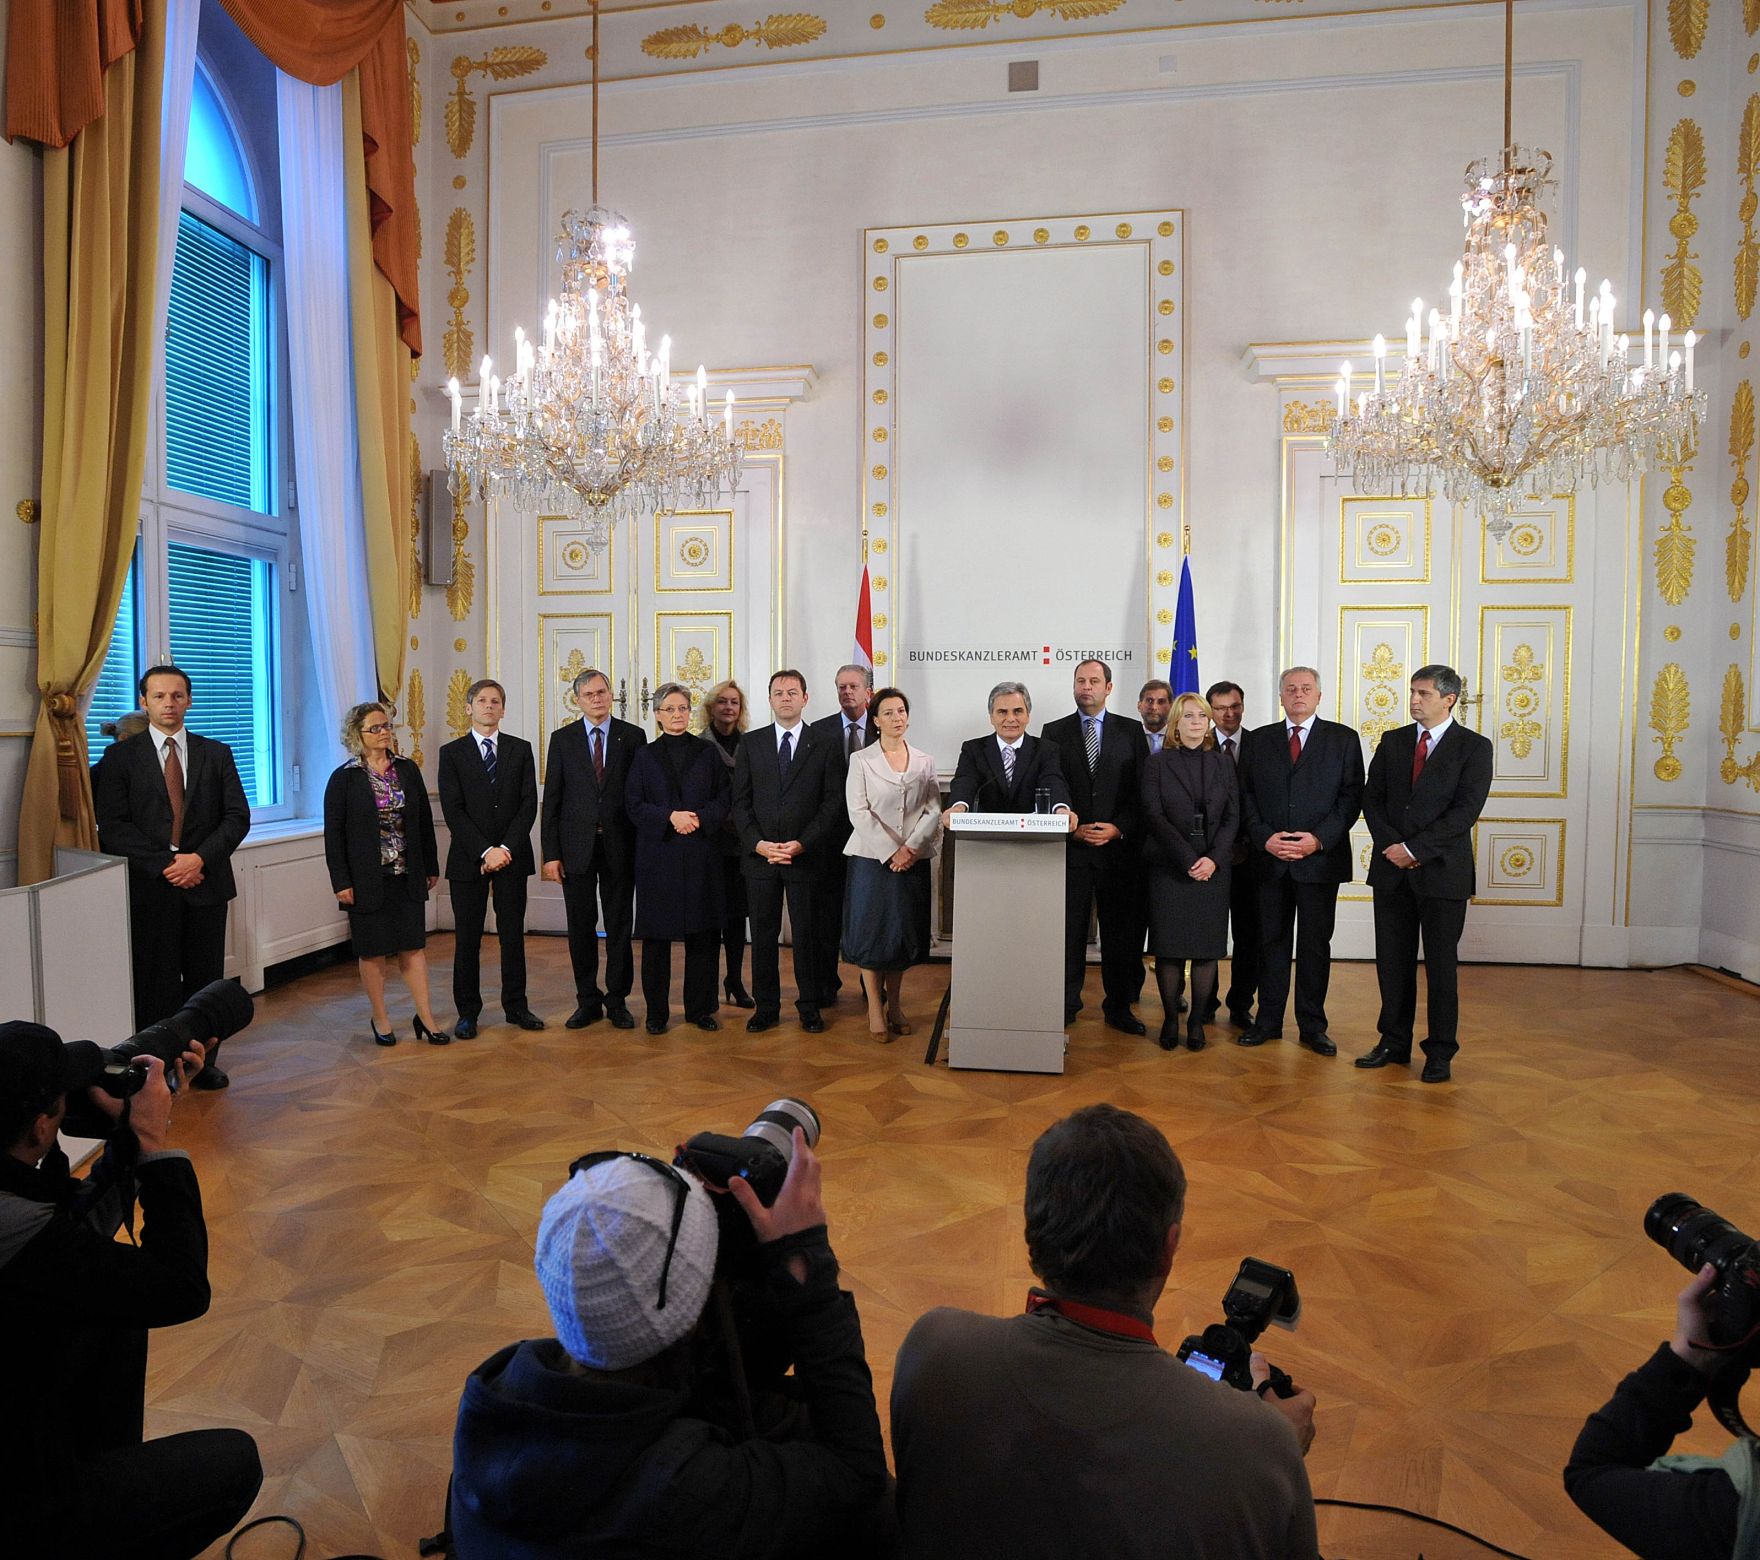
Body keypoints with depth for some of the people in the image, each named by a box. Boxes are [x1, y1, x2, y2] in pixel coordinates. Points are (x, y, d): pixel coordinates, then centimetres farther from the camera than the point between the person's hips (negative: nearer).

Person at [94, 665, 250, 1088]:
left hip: (205, 881, 2)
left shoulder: (216, 753, 10)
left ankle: (203, 1062, 18)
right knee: (156, 981, 2)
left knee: (205, 979, 7)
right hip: (149, 886, -2)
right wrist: (165, 863, -14)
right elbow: (113, 825, -5)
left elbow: (237, 816, 3)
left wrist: (201, 857, -11)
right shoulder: (121, 755, 3)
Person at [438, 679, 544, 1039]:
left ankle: (516, 1005, 16)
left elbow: (529, 804, 1)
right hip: (468, 858, -1)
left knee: (513, 934, 6)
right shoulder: (452, 753, 3)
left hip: (512, 856, 1)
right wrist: (485, 851, -14)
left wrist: (506, 848, -11)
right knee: (468, 938, 4)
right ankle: (468, 1012, 13)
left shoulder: (521, 750, 8)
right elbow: (452, 810, -5)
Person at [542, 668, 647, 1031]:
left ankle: (617, 1001, 17)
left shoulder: (633, 736, 3)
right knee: (581, 927, 7)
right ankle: (588, 1001, 19)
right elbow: (552, 799, 3)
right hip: (576, 847, 1)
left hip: (620, 846, -1)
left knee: (620, 926, 6)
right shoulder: (562, 739, 5)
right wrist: (551, 853, -3)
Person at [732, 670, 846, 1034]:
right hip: (759, 855, 2)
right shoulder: (751, 744, 9)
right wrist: (758, 843, -9)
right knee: (763, 933, 6)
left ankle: (809, 1007, 16)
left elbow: (834, 801, -2)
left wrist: (802, 844, -12)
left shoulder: (825, 745, 3)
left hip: (806, 856, -2)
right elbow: (741, 802, 6)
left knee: (807, 933, 5)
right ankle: (766, 1007, 16)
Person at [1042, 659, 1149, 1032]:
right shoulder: (1054, 732, 8)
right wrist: (1073, 829, -9)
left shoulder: (1131, 731, 8)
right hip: (1071, 848, 0)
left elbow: (1142, 790, 3)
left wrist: (1119, 828, -10)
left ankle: (1118, 1008, 16)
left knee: (1120, 932, 5)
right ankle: (1066, 1004, 13)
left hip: (1120, 846, 0)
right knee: (1069, 930, 2)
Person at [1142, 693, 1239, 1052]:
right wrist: (1188, 860, -13)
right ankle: (1170, 1019, 10)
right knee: (1169, 946, 0)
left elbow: (1232, 817, 6)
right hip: (1169, 869, -2)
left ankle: (1197, 1021, 11)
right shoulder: (1158, 764, 3)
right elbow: (1153, 816, -5)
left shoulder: (1222, 764, 11)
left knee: (1207, 946, 2)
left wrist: (1213, 859, -10)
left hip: (1213, 869, 2)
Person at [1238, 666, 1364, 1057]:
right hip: (1270, 859, 2)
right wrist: (1264, 837, -8)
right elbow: (1247, 796, 7)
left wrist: (1318, 839, -13)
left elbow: (1351, 796, -2)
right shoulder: (1259, 741, 10)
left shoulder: (1343, 739, 4)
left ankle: (1312, 1026, 15)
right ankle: (1268, 1021, 17)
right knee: (1271, 941, 8)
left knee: (1315, 944, 5)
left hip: (1320, 859, -2)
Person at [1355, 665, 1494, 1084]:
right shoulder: (1392, 742, 10)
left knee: (1440, 965, 4)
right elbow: (1371, 798, 6)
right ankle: (1394, 1042, 20)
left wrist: (1415, 849, -16)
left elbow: (1465, 810, -12)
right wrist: (1392, 847, -8)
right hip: (1391, 869, 4)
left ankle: (1440, 1053, 14)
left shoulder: (1473, 747, -3)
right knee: (1392, 962, 8)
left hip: (1442, 872, -4)